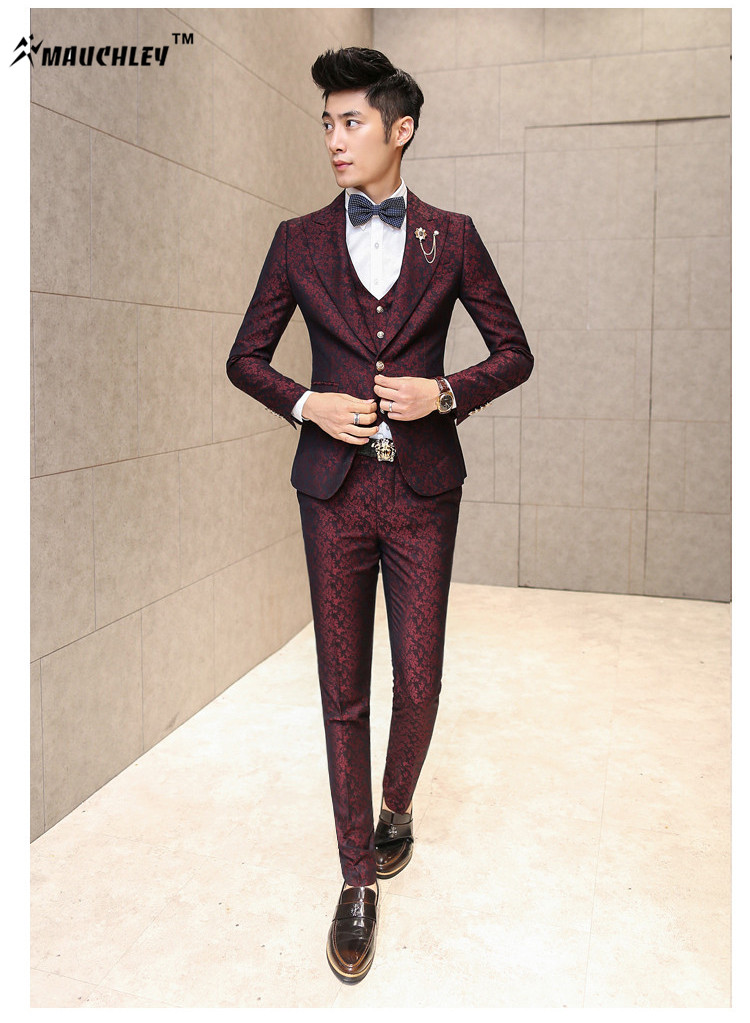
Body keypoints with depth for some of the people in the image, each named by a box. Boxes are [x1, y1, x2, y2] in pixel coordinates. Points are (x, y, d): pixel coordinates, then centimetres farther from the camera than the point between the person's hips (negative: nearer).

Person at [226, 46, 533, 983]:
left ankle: (396, 809, 38)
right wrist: (308, 405, -8)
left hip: (423, 489, 0)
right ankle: (359, 878, 21)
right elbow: (245, 357, 10)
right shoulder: (300, 240, 6)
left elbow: (514, 352, 7)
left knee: (418, 680, 6)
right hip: (335, 488, 1)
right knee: (344, 690, 5)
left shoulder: (451, 238, 4)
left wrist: (447, 392, -11)